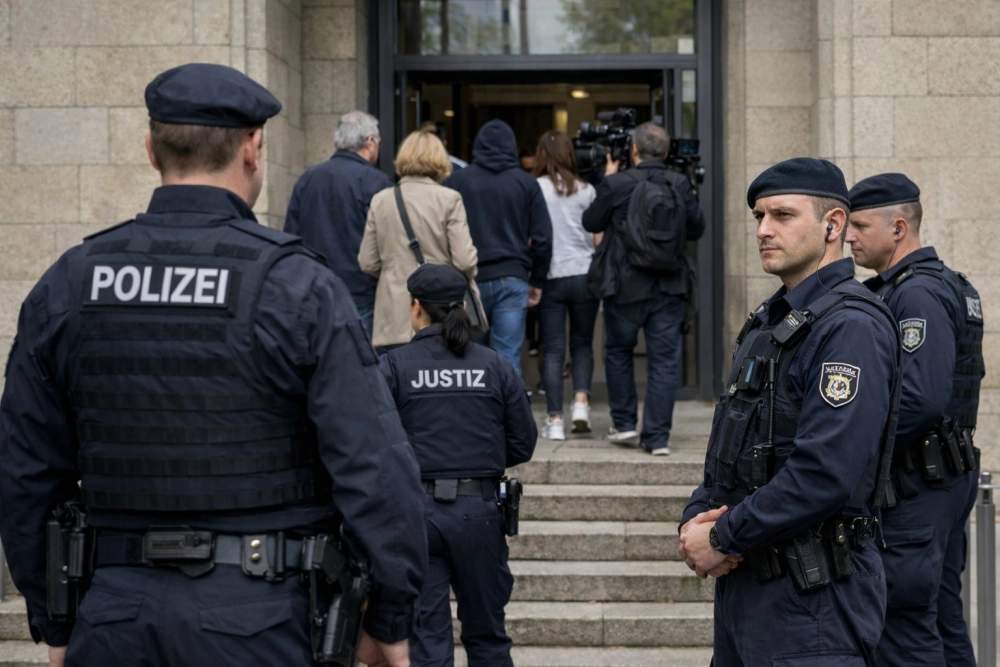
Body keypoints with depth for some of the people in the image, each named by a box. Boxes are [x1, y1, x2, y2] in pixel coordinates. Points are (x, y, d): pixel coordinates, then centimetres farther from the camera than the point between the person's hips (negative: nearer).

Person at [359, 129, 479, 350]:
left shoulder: (380, 200, 3)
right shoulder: (449, 199, -5)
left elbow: (367, 263, 6)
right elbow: (464, 261, -10)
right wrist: (466, 278, 12)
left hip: (394, 322, 3)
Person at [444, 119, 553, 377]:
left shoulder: (456, 181, 2)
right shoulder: (525, 183, 4)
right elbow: (542, 238, 3)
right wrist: (537, 281, 13)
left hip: (470, 279, 0)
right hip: (513, 279, 0)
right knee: (509, 361, 0)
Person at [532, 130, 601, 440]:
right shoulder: (586, 190, 4)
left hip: (550, 277, -1)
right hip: (585, 274, 1)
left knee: (553, 348, 3)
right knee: (582, 343, 15)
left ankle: (555, 420, 0)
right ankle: (581, 401, -4)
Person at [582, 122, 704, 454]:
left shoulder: (616, 184, -10)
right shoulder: (679, 185, -4)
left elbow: (591, 223, 5)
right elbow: (696, 229, 7)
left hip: (625, 288, -1)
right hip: (670, 288, 1)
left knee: (618, 351, 19)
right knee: (665, 359, 5)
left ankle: (624, 423, 21)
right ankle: (657, 436, 2)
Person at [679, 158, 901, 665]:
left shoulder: (850, 326, -16)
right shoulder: (769, 322, 16)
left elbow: (825, 474, -25)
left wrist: (722, 538, -17)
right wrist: (696, 520, 0)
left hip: (812, 598, -9)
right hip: (743, 580, 9)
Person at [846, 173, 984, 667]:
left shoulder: (918, 294, -17)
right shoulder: (945, 284, 15)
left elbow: (920, 399, -27)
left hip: (915, 485, -10)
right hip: (946, 477, 10)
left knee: (904, 626, -6)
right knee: (943, 616, 16)